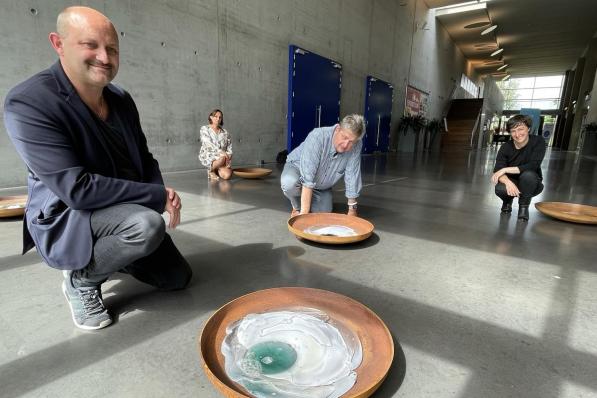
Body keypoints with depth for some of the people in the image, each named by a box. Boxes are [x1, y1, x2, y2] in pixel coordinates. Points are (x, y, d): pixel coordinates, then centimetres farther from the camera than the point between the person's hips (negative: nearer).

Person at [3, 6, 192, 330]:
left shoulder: (122, 99, -1)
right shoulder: (28, 103, -22)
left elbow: (144, 158, 7)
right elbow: (77, 189, -28)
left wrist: (164, 195, -12)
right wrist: (158, 195, -26)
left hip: (126, 213, 6)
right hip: (66, 220, -6)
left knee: (178, 277, 7)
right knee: (149, 225, -36)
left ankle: (106, 255, 27)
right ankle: (80, 279, -5)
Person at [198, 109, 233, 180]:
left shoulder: (225, 133, 11)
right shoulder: (204, 129, 1)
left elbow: (229, 148, 8)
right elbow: (208, 144, -15)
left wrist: (228, 157, -13)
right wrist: (221, 152, -28)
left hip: (222, 156, 3)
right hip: (208, 156, -3)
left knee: (227, 175, -26)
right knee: (222, 158, -37)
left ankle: (216, 170, 11)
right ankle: (211, 170, -4)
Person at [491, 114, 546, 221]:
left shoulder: (538, 141, -15)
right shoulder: (506, 147, -12)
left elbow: (533, 166, -29)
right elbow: (498, 170, -22)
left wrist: (505, 169, -31)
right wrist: (508, 182, -43)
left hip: (531, 185, -1)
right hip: (512, 183, 1)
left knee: (528, 174, -36)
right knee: (500, 189, -34)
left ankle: (524, 206, -9)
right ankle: (508, 201, 6)